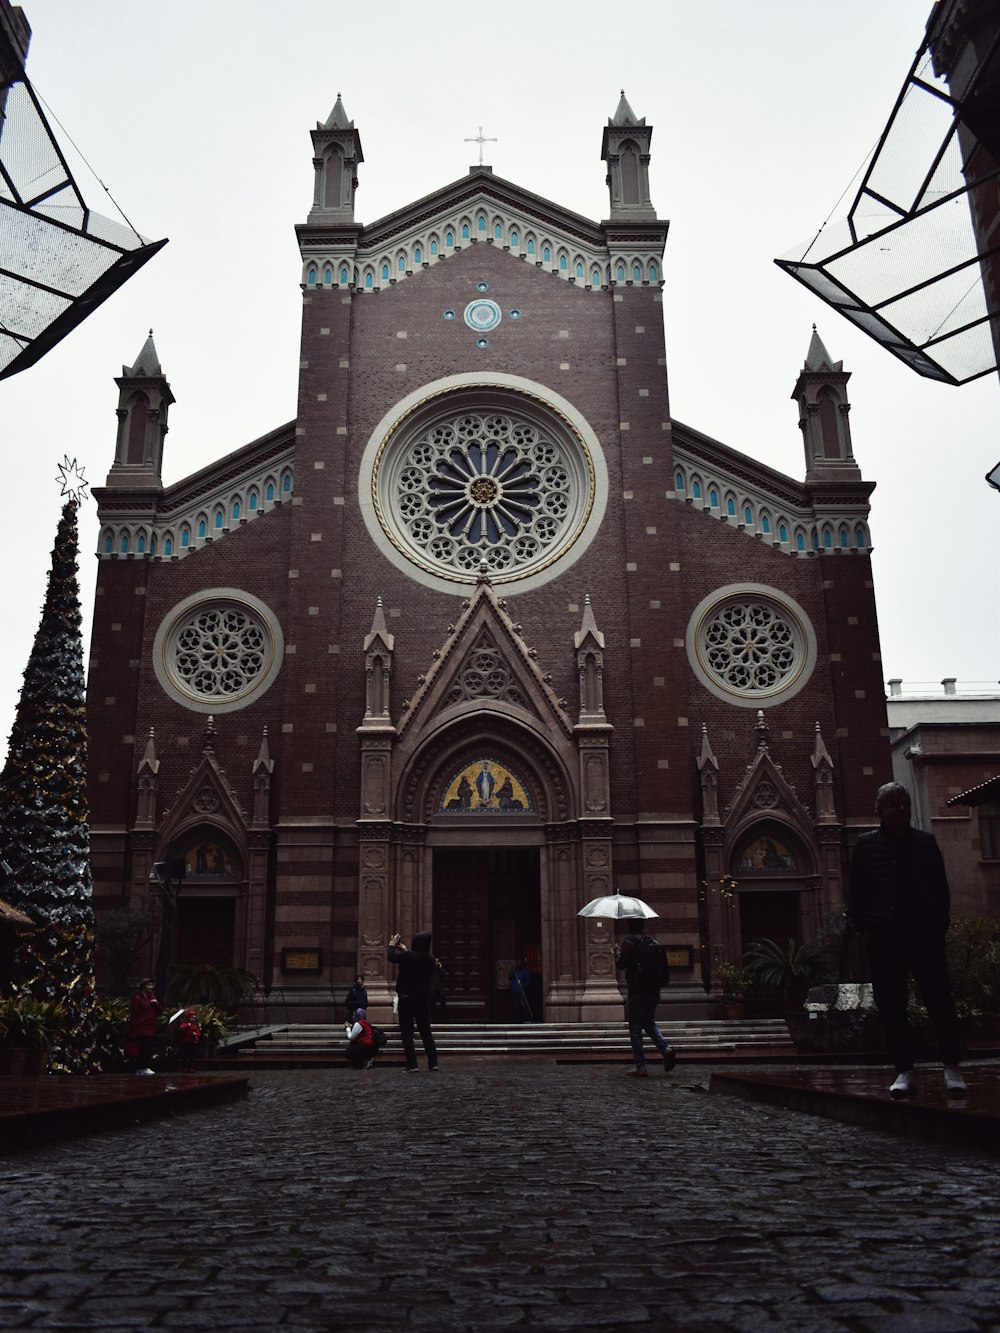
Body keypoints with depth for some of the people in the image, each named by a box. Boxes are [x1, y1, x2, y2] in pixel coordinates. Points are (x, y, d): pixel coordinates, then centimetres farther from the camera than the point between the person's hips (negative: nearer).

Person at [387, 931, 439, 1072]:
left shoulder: (408, 956, -19)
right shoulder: (431, 959, -2)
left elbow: (391, 957, -4)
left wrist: (392, 944, 14)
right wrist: (405, 950, 28)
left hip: (407, 999, -5)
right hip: (424, 999, 5)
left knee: (407, 1032, 2)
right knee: (426, 1031, 12)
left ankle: (412, 1064, -4)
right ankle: (433, 1063, 7)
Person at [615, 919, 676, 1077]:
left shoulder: (629, 941, -12)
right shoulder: (652, 942, 6)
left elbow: (620, 965, -11)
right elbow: (661, 966, 10)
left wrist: (617, 952, 6)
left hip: (636, 991, -6)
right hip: (654, 991, 6)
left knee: (635, 1029, 3)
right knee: (649, 1023, 21)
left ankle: (639, 1066, 2)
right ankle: (666, 1048, 0)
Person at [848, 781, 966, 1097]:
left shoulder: (926, 842, 8)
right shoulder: (866, 845, 4)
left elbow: (941, 887, 10)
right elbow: (855, 892, 5)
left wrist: (940, 925, 2)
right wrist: (865, 927, -2)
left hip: (925, 935, 0)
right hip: (884, 939, 0)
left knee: (940, 1000, -6)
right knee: (891, 1008, 2)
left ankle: (952, 1067, 5)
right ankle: (903, 1071, 10)